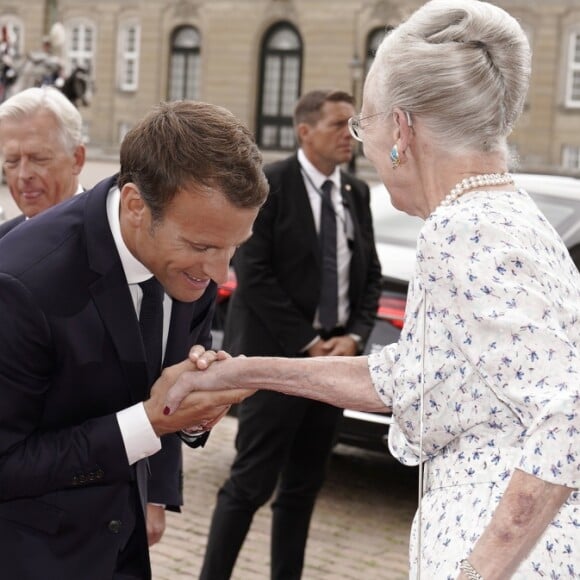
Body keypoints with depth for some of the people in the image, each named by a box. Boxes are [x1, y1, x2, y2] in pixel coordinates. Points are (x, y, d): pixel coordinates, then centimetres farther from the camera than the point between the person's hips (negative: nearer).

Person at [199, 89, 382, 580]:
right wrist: (307, 343, -14)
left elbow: (371, 275, 13)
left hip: (335, 356, 6)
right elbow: (253, 275, -14)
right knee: (251, 484, -4)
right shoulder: (268, 186, -8)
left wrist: (353, 337, -3)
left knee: (303, 487, 12)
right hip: (277, 356, -6)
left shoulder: (356, 194, 11)